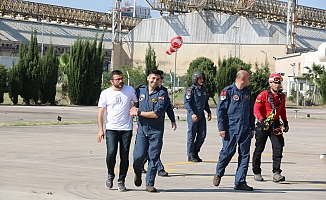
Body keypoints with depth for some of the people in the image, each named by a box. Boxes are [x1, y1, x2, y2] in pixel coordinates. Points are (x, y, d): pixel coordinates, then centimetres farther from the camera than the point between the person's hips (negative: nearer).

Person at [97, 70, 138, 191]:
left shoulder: (130, 90, 5)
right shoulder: (105, 93, 4)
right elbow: (101, 112, 5)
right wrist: (100, 130, -3)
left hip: (126, 129, 1)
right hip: (111, 129, -1)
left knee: (124, 156, -1)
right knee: (111, 153, -14)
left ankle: (121, 181, 10)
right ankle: (110, 175, 11)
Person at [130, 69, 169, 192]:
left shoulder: (162, 94, -5)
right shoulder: (140, 91, 7)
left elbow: (157, 114, -14)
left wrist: (138, 113, -9)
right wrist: (134, 110, 8)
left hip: (156, 131, -2)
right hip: (142, 129, 2)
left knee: (153, 158, -1)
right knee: (139, 156, -5)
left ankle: (150, 184, 7)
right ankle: (137, 173, 26)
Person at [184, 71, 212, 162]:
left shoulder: (204, 90, 13)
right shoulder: (191, 90, -9)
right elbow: (186, 102, -16)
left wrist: (209, 112, 13)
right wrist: (192, 114, -25)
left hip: (201, 116, 7)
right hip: (192, 116, -7)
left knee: (202, 135, 4)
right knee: (192, 136, -1)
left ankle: (195, 153, 19)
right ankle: (190, 156, 6)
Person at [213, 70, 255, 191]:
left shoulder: (247, 92, 14)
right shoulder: (228, 91, -6)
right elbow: (220, 110, -7)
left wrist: (252, 128, 18)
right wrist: (222, 128, -11)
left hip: (245, 130, 6)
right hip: (231, 129, -6)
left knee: (245, 155, 1)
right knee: (227, 152, -4)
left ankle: (240, 182, 5)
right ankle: (218, 174, 23)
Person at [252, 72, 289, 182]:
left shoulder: (282, 96, 9)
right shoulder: (263, 95, -9)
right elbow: (256, 109, -13)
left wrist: (285, 122, 16)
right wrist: (262, 120, -25)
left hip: (276, 124, 4)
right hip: (263, 125, -4)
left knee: (278, 147, -8)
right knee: (259, 149, 4)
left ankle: (276, 173, -7)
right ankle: (256, 173, 16)